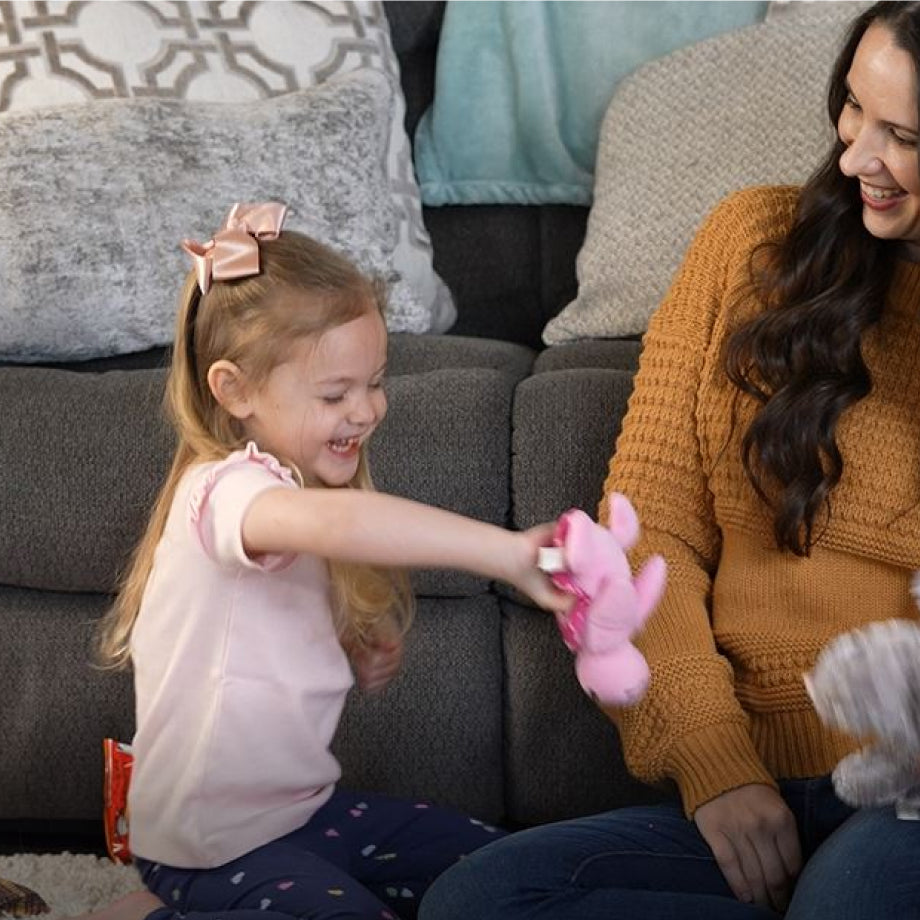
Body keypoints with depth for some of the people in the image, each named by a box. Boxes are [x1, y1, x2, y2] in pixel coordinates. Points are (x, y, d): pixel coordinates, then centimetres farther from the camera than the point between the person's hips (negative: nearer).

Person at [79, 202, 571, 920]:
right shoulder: (227, 490, -24)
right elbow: (332, 522, -49)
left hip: (302, 804, 9)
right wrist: (510, 553, -51)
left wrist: (373, 652, -11)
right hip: (213, 842, -9)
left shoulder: (299, 488, 7)